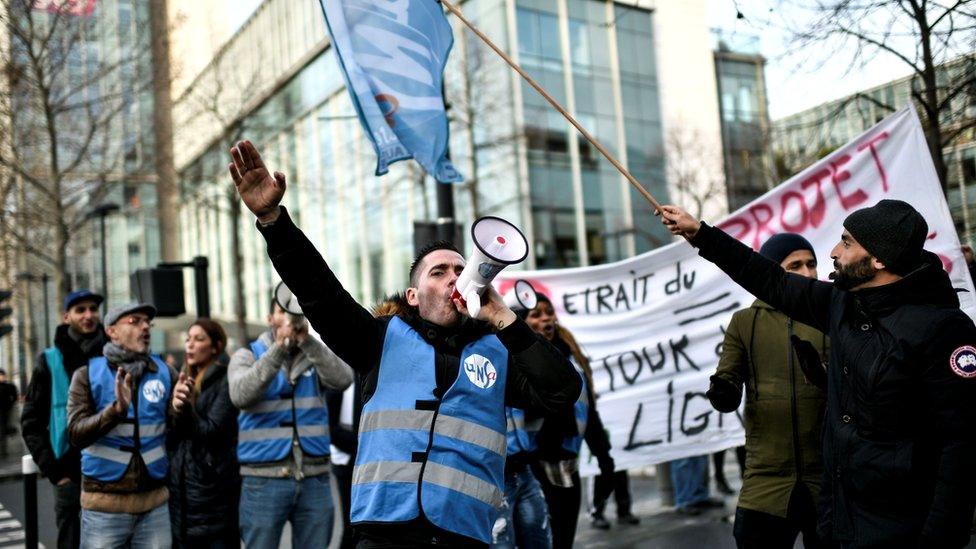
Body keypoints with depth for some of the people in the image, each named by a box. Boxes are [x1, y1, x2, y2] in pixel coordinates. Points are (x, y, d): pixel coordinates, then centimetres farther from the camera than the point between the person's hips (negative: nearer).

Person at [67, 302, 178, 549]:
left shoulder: (165, 372, 4)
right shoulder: (87, 375, -1)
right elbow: (76, 434, -10)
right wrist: (117, 409, -24)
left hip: (155, 502, 2)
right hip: (104, 504, -2)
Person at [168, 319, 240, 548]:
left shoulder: (226, 382, -6)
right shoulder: (185, 380, 15)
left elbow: (211, 431, -13)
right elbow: (171, 437, 9)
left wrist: (185, 408, -19)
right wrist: (175, 409, -9)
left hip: (213, 486, -7)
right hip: (181, 484, 7)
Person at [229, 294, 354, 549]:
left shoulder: (316, 355, 8)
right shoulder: (247, 355, 3)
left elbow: (343, 379, -13)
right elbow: (240, 395, -18)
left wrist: (307, 340, -24)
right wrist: (278, 348, -26)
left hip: (314, 478, 2)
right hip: (264, 479, -2)